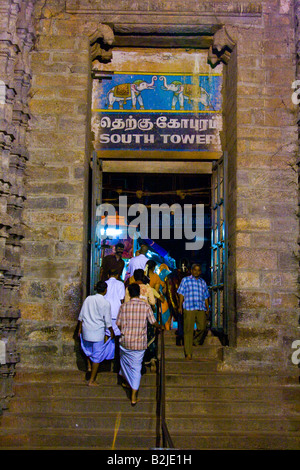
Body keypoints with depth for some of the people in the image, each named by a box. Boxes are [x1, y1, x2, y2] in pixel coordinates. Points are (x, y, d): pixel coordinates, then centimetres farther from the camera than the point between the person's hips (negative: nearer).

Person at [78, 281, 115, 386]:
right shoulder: (106, 303, -11)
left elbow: (81, 316, 6)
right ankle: (91, 380, 7)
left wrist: (80, 328, 17)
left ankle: (89, 368, 33)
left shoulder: (88, 299, 0)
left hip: (86, 330, 4)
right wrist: (112, 332, 6)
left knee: (88, 351, 24)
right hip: (98, 332, -4)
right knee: (97, 356, 4)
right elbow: (107, 321, -8)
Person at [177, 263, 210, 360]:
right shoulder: (185, 280, 10)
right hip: (188, 308, -3)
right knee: (188, 330, -6)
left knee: (202, 327, -9)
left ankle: (197, 342, 22)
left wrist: (207, 308, 11)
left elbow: (206, 297, 20)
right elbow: (181, 294, 6)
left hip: (201, 309, 3)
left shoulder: (203, 282, 20)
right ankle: (188, 353, -3)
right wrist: (180, 306, -2)